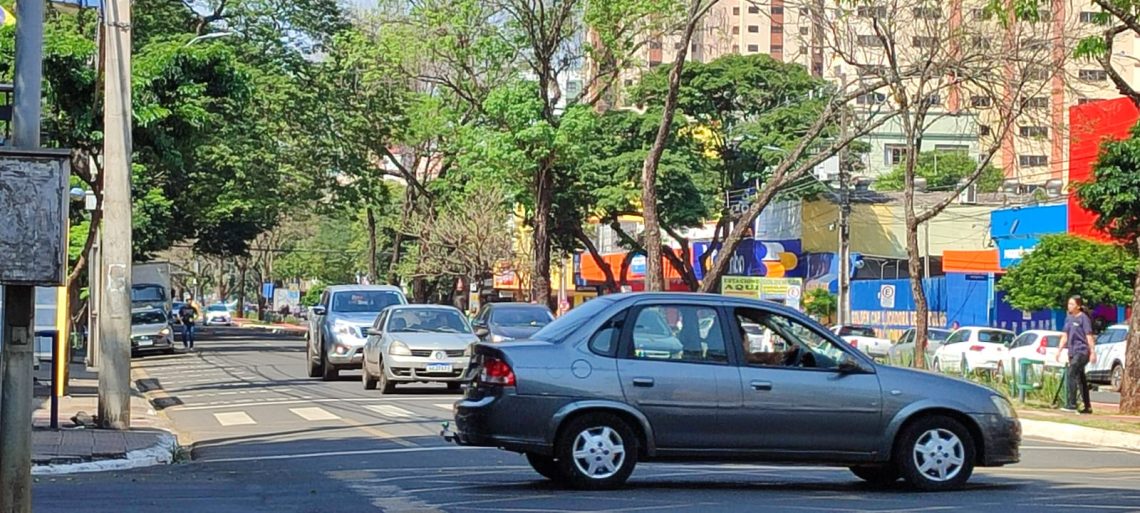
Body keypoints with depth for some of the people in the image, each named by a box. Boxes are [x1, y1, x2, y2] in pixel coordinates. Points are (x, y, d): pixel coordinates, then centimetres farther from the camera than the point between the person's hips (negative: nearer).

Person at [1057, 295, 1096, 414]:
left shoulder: (1083, 318, -8)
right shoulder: (1068, 318, 13)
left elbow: (1089, 336, -11)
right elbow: (1065, 336, 16)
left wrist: (1093, 352, -14)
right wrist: (1059, 350, 11)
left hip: (1082, 352, -8)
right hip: (1073, 352, 8)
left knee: (1071, 375, -17)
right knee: (1080, 378, 11)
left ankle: (1071, 404, -19)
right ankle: (1087, 407, 17)